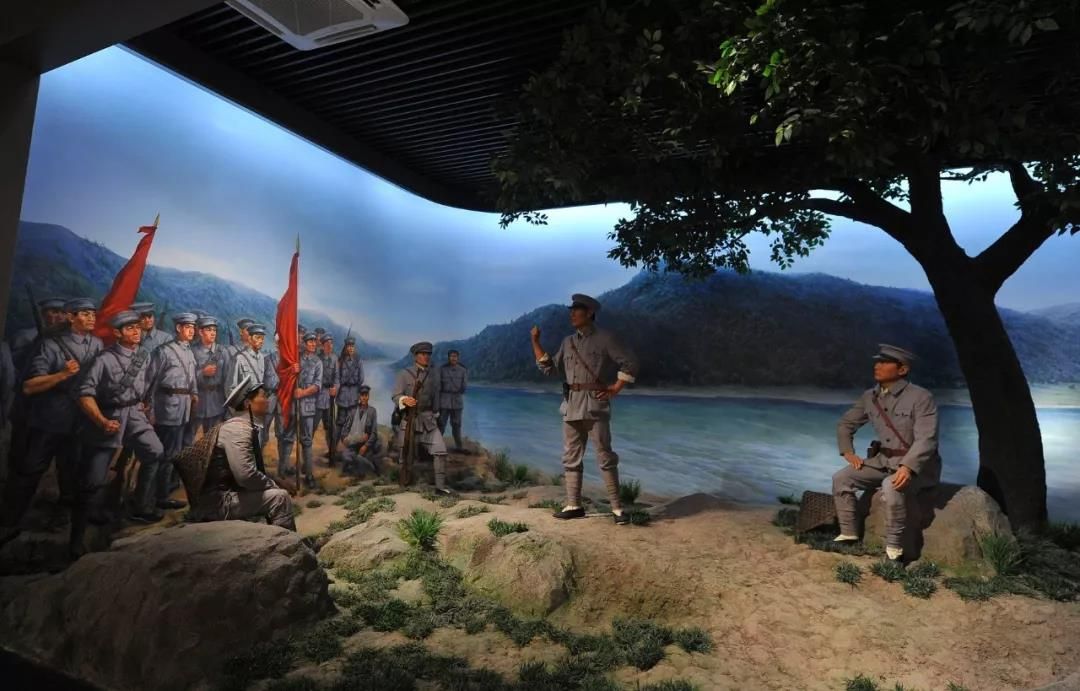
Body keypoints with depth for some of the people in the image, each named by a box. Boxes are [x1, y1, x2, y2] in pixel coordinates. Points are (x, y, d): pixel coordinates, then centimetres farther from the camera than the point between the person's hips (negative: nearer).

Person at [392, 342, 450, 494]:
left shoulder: (434, 372, 7)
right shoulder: (405, 374, -5)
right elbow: (396, 395, -11)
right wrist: (405, 400, -32)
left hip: (428, 419, 3)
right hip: (409, 418, -3)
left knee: (440, 450, -10)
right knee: (407, 454, 7)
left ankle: (440, 485, -4)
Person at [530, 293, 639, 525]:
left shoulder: (605, 338, -2)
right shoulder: (568, 342, 14)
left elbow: (630, 362, -3)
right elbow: (550, 368, 12)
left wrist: (615, 388, -7)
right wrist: (536, 342, 7)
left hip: (595, 405, -6)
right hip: (571, 406, 6)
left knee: (605, 457, -4)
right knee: (571, 458, 7)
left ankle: (617, 507, 3)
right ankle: (574, 505, 15)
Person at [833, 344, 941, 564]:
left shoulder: (921, 397, -16)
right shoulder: (870, 397, 3)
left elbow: (926, 439, -25)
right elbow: (845, 424, 16)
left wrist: (908, 467, -39)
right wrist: (848, 452, 1)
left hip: (917, 464, -7)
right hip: (883, 460, 7)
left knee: (892, 486, -37)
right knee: (841, 478, -8)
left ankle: (894, 549, -22)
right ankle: (849, 535, 2)